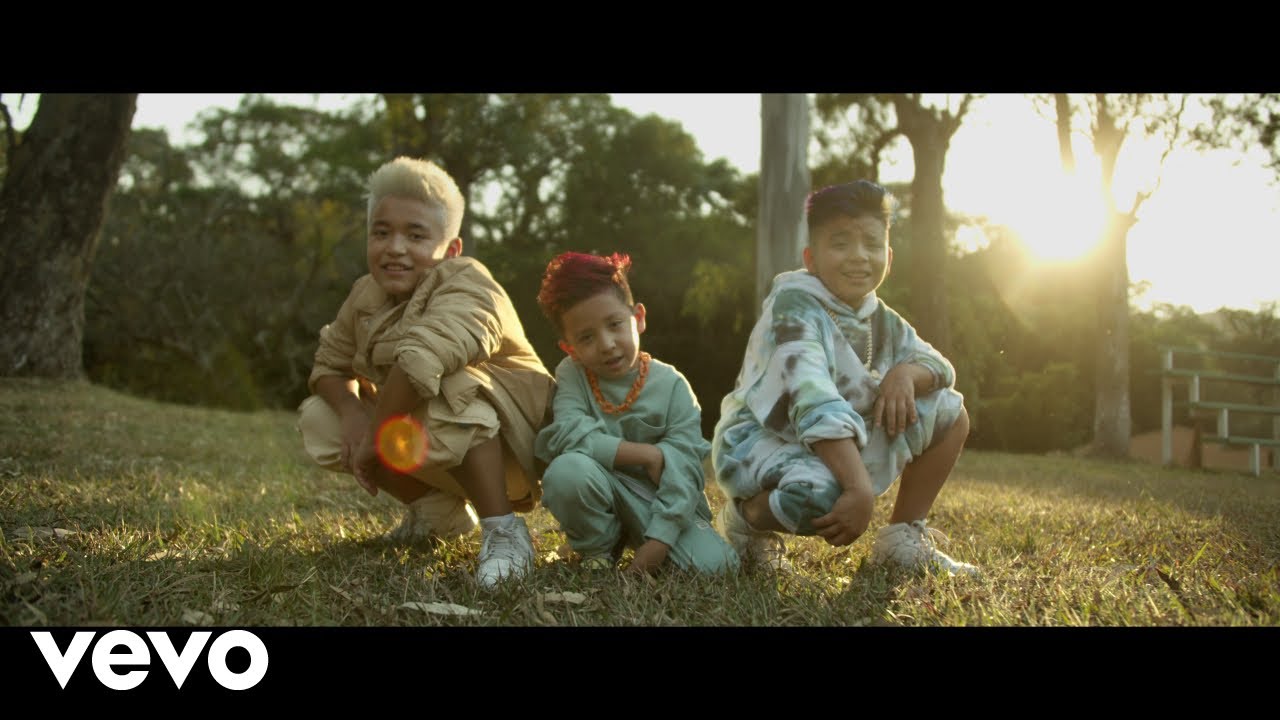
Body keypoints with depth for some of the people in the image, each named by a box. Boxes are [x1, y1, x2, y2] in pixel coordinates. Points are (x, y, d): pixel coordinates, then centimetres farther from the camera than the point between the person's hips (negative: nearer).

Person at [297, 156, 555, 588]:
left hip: (508, 449, -8)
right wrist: (353, 414, -14)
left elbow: (420, 363, -44)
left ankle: (503, 531, -26)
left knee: (448, 394, -37)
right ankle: (441, 510, 9)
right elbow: (330, 365, 8)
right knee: (318, 418, -1)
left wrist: (377, 437, -32)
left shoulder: (466, 285, -26)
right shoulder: (366, 297, -2)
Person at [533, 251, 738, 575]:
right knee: (567, 470, -33)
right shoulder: (571, 375, -8)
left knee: (714, 564, -22)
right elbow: (567, 434, -25)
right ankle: (598, 552, -4)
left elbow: (683, 467, -14)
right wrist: (645, 455, -24)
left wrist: (657, 541, -23)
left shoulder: (671, 385, -10)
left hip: (661, 500, 0)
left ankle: (636, 539, 9)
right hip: (602, 495, 0)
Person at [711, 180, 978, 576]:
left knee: (950, 413, 4)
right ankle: (747, 518, -6)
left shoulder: (881, 319, 4)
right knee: (822, 496, -40)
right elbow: (814, 403, -34)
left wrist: (907, 372, -19)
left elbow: (939, 365, 6)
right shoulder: (795, 306, -22)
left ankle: (903, 538, 11)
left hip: (840, 446, 8)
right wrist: (860, 487, -42)